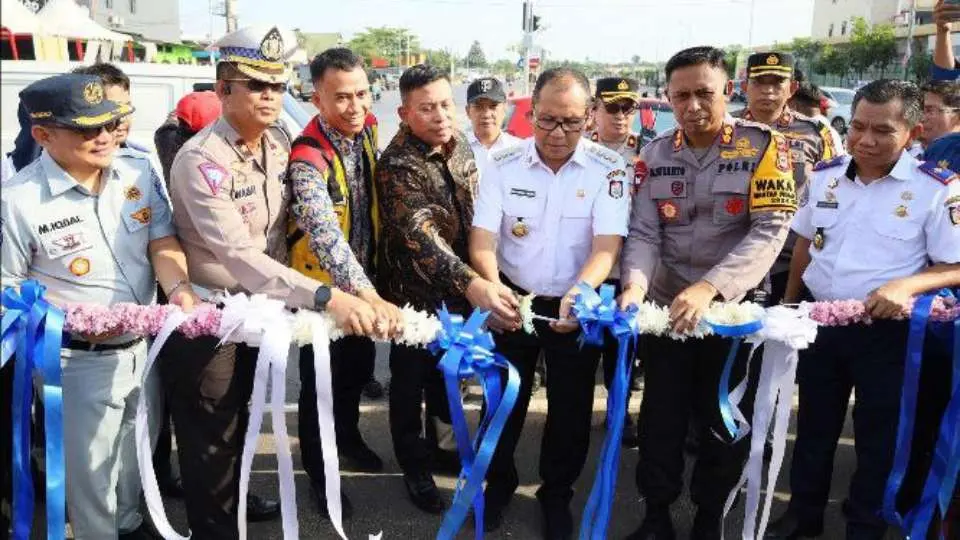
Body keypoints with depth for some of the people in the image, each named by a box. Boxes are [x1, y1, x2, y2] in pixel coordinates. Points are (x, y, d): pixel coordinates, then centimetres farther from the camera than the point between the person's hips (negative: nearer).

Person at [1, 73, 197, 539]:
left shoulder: (140, 172, -5)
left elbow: (162, 240, -5)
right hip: (80, 360, -5)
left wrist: (178, 287, -25)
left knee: (139, 454, 26)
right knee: (90, 468, 13)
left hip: (145, 346, 5)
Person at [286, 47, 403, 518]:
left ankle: (348, 438, 49)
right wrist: (369, 297, -56)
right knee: (321, 379, 9)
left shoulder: (367, 128, -6)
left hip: (363, 279, 7)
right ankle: (319, 474, 30)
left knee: (359, 366, 24)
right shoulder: (308, 159, -29)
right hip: (323, 286, -7)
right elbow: (325, 235, -44)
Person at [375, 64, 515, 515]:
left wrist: (474, 281, 11)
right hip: (415, 291, -6)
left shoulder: (459, 144, -1)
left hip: (459, 287, 7)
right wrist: (471, 283, -50)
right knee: (411, 381, 11)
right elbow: (421, 235, -38)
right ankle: (415, 467, 30)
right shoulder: (397, 165, -25)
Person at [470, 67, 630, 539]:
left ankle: (557, 494, 35)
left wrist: (580, 292, -40)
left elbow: (608, 244, -20)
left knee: (571, 407, 11)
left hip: (577, 306, 0)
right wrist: (493, 287, -33)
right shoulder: (503, 164, -8)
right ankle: (499, 482, 38)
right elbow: (482, 239, -13)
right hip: (513, 300, 1)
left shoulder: (608, 169, -12)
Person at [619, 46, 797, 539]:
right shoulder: (655, 155, 1)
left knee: (724, 423, 11)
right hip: (667, 308, 2)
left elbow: (770, 232, -17)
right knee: (659, 419, 9)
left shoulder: (764, 146, -9)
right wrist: (635, 284, -23)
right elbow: (643, 233, -2)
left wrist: (709, 287, -29)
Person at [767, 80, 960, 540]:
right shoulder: (826, 175, 1)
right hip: (819, 322, 4)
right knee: (813, 425, 18)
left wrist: (907, 285, -30)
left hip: (887, 331, -4)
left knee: (878, 437, 11)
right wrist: (790, 302, 13)